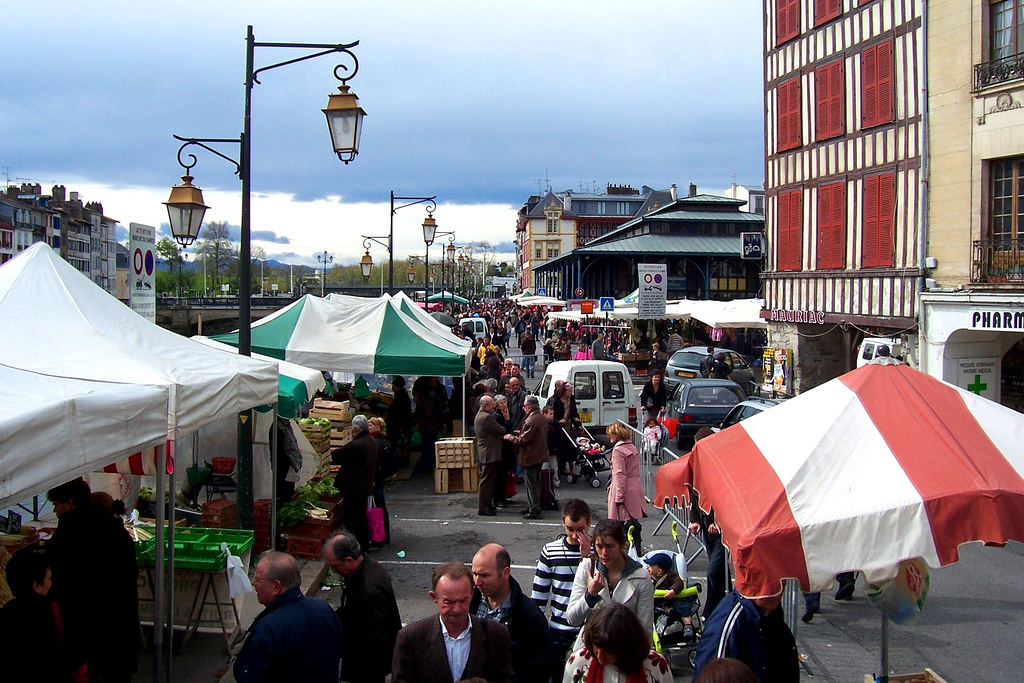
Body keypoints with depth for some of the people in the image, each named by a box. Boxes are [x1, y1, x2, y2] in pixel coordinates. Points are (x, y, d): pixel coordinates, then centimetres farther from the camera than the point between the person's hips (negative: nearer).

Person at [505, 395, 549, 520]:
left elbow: (524, 439, -22)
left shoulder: (531, 420, -22)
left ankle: (534, 511, -2)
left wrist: (511, 437, -6)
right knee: (536, 482, 18)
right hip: (540, 455, 10)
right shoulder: (542, 418, 10)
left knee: (531, 484, -4)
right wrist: (522, 433, 20)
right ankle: (534, 506, 26)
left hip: (530, 457, -10)